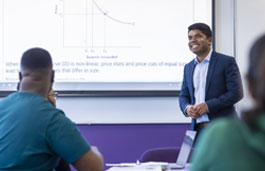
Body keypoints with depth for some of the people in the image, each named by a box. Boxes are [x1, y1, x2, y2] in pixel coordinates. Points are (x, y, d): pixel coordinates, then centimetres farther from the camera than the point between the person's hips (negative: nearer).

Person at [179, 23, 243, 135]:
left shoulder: (226, 62, -2)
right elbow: (183, 96, 20)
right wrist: (187, 108, -5)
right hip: (198, 129, 5)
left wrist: (208, 106, -16)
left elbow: (236, 93, -9)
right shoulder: (188, 67, 17)